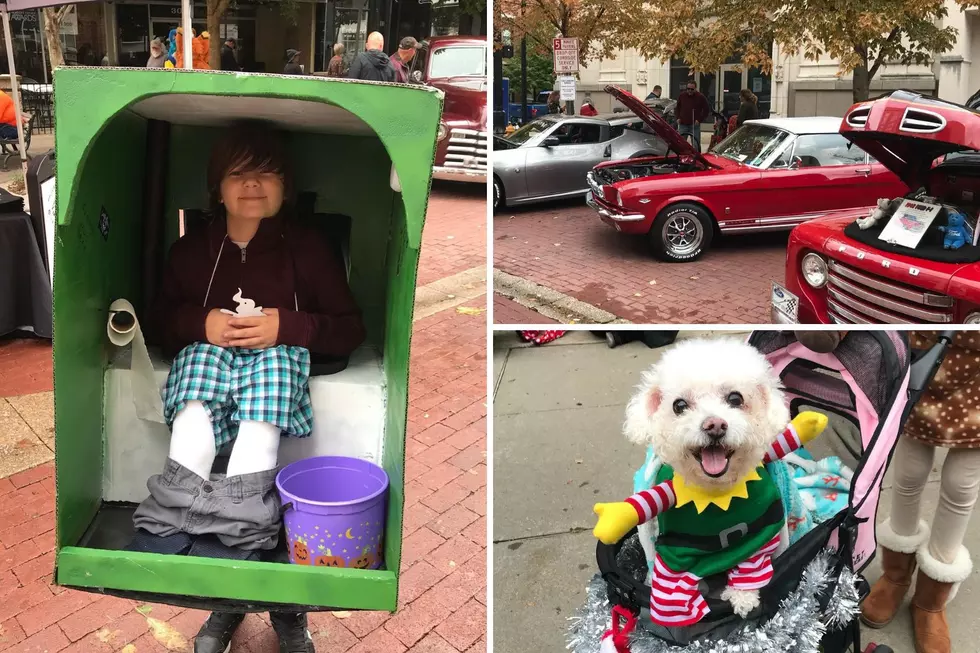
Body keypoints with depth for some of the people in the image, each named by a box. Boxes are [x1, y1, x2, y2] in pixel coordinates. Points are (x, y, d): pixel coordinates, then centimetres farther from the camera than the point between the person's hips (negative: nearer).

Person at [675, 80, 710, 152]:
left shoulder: (700, 97, -3)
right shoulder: (682, 96, 5)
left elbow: (706, 110, 1)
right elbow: (677, 107, 19)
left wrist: (699, 120, -8)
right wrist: (678, 118, 6)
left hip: (694, 125, -3)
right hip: (682, 124, 3)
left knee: (696, 145, -1)